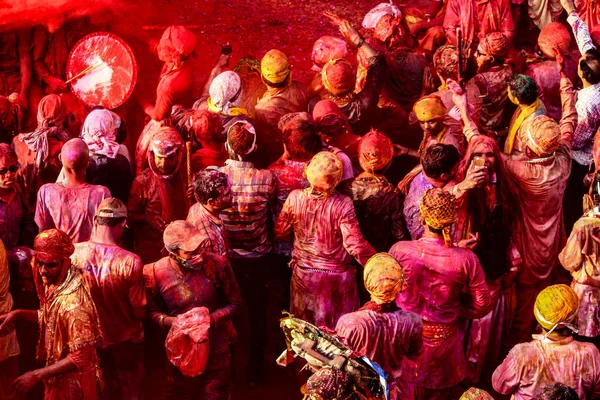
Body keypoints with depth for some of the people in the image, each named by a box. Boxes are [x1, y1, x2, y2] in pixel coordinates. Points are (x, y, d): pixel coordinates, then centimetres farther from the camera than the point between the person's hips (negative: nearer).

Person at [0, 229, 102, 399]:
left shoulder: (73, 302, -33)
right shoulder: (54, 284, -7)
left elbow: (81, 357, -29)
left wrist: (37, 375, -25)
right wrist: (18, 314, -3)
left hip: (72, 378, -8)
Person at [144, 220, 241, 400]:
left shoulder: (218, 264, -19)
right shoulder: (155, 273, -18)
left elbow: (234, 302, -8)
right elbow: (153, 312, -4)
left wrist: (212, 319, -24)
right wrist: (170, 321, -25)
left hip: (217, 348, -1)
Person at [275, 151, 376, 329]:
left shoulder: (295, 198, -13)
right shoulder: (343, 205, -22)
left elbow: (280, 233, -1)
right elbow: (356, 245, -21)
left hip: (303, 273, 3)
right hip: (336, 277, -3)